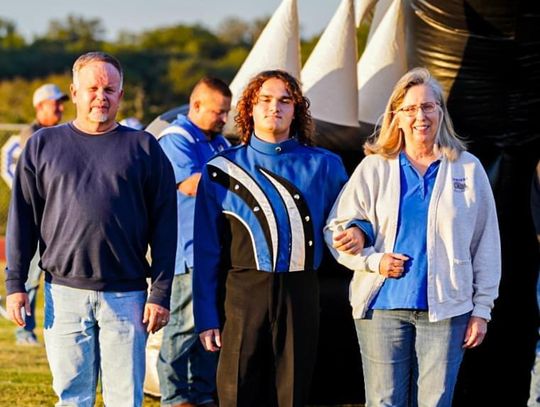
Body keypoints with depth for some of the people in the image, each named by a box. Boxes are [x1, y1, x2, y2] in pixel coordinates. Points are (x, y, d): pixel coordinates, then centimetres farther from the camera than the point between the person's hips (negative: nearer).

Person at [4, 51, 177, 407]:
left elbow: (164, 226, 4)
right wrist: (15, 283, 2)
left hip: (126, 296, -1)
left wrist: (161, 293, -2)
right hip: (65, 293, 1)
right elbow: (22, 219, 10)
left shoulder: (144, 148, 7)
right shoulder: (43, 145, 10)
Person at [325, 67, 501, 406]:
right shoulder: (374, 168, 6)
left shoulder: (468, 168, 7)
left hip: (446, 310, 0)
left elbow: (486, 245, 8)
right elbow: (336, 230, 7)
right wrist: (373, 260, -9)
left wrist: (482, 309, 4)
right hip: (383, 306, 0)